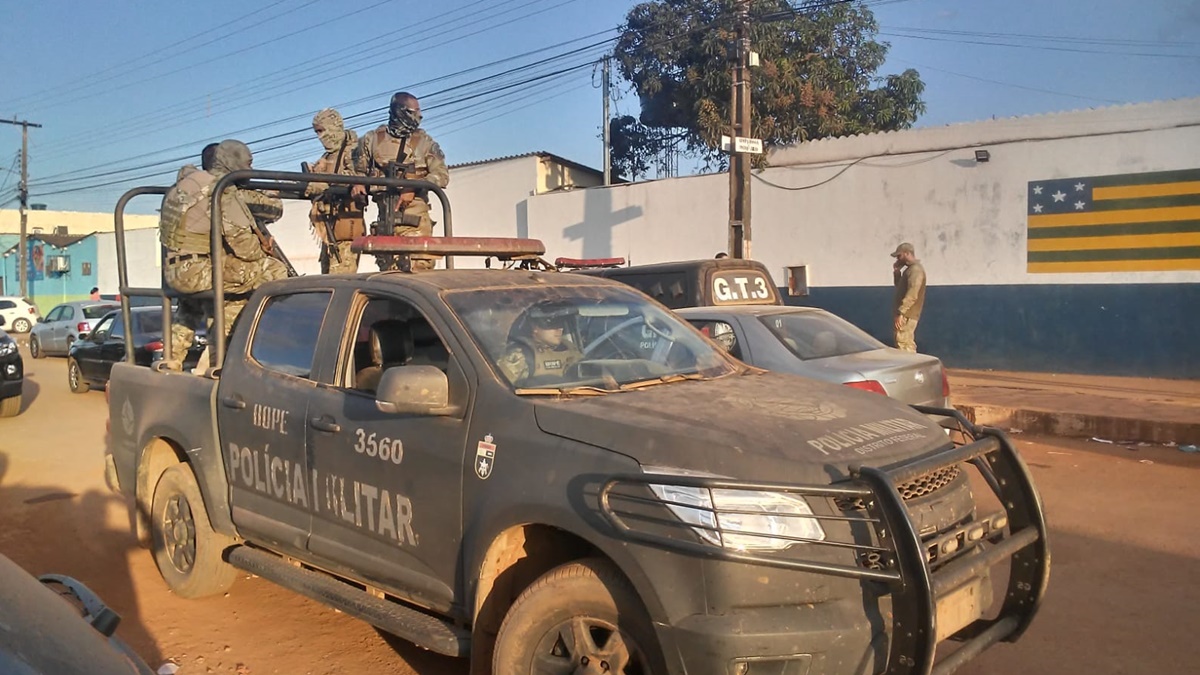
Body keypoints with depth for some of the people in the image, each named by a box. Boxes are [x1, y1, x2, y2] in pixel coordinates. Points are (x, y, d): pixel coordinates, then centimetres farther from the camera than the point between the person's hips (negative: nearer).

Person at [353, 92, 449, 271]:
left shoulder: (424, 142, 6)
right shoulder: (373, 139, 12)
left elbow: (442, 175, -2)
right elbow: (359, 170, 23)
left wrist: (413, 188, -15)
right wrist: (357, 183, 0)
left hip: (415, 220, -2)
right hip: (385, 219, 2)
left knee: (419, 268, -12)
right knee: (388, 270, 5)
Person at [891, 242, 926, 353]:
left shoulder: (916, 269, -15)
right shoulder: (910, 269, 18)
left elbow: (912, 295, -23)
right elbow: (900, 287, 27)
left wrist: (900, 313, -26)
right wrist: (897, 272, 13)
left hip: (907, 315, -10)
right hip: (905, 314, 10)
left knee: (903, 345, -13)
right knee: (907, 344, 12)